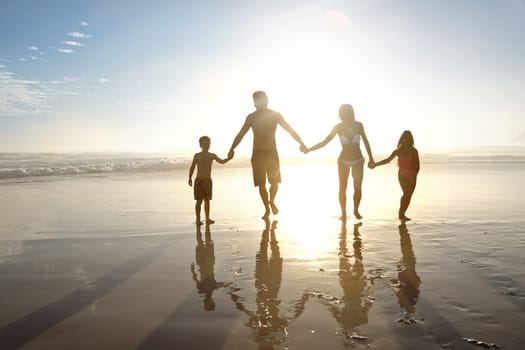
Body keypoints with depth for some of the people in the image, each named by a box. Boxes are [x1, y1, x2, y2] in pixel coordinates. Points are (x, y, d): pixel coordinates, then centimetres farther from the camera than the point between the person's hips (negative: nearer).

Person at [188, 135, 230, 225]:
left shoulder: (212, 155, 7)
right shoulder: (197, 155, 1)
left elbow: (222, 161, -4)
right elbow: (192, 167, 0)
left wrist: (228, 158, -21)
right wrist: (190, 178, -5)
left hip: (208, 181, 3)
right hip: (199, 180, -3)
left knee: (207, 200, 8)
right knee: (199, 200, 0)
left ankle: (207, 219, 12)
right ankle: (198, 219, 6)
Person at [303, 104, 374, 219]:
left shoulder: (358, 125, -13)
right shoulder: (338, 127, -13)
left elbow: (365, 141, 1)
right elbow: (324, 142, -11)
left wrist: (370, 158, 5)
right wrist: (308, 149, -20)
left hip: (358, 161, 0)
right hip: (343, 161, 0)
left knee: (357, 188, 1)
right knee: (342, 188, -1)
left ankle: (356, 211, 22)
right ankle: (343, 213, 15)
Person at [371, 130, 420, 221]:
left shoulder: (414, 151, 1)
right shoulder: (398, 151, 3)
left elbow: (417, 165, -2)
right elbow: (388, 160, 4)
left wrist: (414, 175, -16)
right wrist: (375, 164, -3)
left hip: (412, 176, 2)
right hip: (402, 175, -1)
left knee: (409, 196, 3)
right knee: (406, 193, -20)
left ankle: (402, 214, 16)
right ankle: (401, 214, -17)